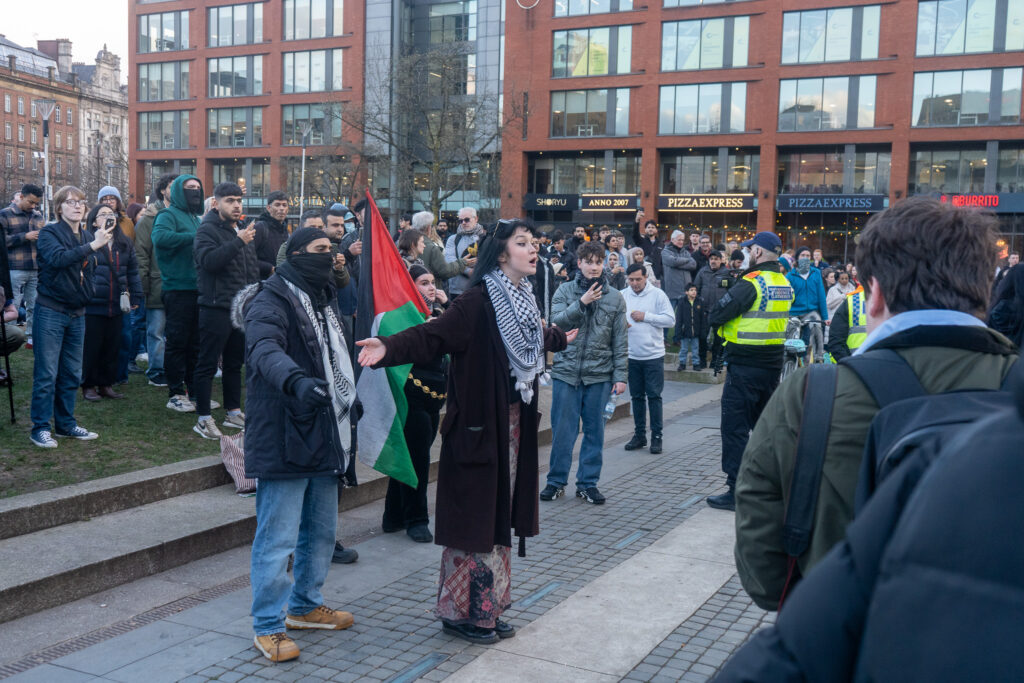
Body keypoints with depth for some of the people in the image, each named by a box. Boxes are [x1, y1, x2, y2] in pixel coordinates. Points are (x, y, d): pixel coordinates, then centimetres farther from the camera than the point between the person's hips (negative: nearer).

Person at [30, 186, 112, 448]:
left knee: (72, 373, 11)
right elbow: (57, 258, -26)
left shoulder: (88, 236, 11)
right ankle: (40, 427, 3)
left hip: (77, 313, 6)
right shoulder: (49, 232, -6)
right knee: (47, 372, -4)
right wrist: (92, 245, -32)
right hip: (51, 311, -6)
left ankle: (66, 423, 21)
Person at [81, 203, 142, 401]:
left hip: (116, 306, 5)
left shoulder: (125, 243, 12)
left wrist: (135, 296, 10)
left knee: (112, 347, 11)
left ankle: (106, 384, 22)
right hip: (93, 305, -5)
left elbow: (133, 271, 14)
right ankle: (88, 386, 14)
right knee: (92, 346, 3)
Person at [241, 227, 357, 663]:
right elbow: (265, 350, -32)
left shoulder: (325, 299, 17)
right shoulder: (270, 301, -12)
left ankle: (306, 606, 36)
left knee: (322, 532, 19)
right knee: (278, 539, -3)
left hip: (324, 438, 9)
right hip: (284, 442, -9)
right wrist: (297, 381, -51)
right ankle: (268, 627, 11)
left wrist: (347, 415, 23)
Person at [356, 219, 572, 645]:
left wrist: (560, 339, 50)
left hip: (513, 422, 8)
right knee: (473, 517, 1)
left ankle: (486, 609, 27)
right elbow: (434, 336, -25)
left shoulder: (522, 299, 9)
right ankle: (460, 612, 15)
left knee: (499, 515, 15)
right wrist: (389, 348, -42)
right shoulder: (478, 300, -16)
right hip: (478, 424, -8)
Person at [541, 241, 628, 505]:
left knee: (594, 431, 7)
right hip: (566, 372, -1)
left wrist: (620, 376, 1)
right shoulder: (565, 291, 4)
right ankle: (556, 481, 16)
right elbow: (556, 322, -9)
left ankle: (588, 482, 18)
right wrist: (581, 303, -17)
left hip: (599, 374, 1)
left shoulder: (615, 298, 6)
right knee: (562, 430, 3)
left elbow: (620, 341, 5)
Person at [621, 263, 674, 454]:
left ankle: (656, 436, 6)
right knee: (636, 396, 11)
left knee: (654, 396, -1)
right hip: (631, 355, 3)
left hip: (654, 354, -3)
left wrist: (646, 317, -13)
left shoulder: (657, 294, -3)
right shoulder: (622, 296, 4)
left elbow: (670, 320, -7)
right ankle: (639, 435, 21)